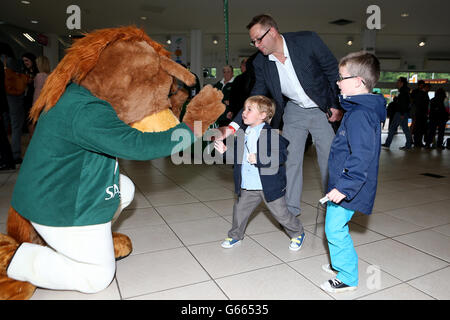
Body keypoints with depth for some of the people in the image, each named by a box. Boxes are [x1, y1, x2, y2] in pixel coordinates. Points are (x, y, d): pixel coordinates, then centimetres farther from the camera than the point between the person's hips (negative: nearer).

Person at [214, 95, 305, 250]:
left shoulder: (271, 134, -16)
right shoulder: (243, 134, 6)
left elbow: (282, 155, -23)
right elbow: (238, 155, 16)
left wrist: (259, 159, -29)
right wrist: (225, 150, 0)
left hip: (269, 186, -6)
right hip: (247, 187, 6)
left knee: (281, 214, 9)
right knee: (239, 210, 15)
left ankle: (297, 233, 36)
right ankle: (235, 236, 39)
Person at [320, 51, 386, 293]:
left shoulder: (360, 115, -23)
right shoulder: (359, 109, 10)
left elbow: (361, 157, -29)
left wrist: (344, 187, -27)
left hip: (346, 187, -10)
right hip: (341, 183, 10)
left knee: (335, 229, 1)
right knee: (335, 227, 22)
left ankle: (348, 278, 18)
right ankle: (340, 264, 40)